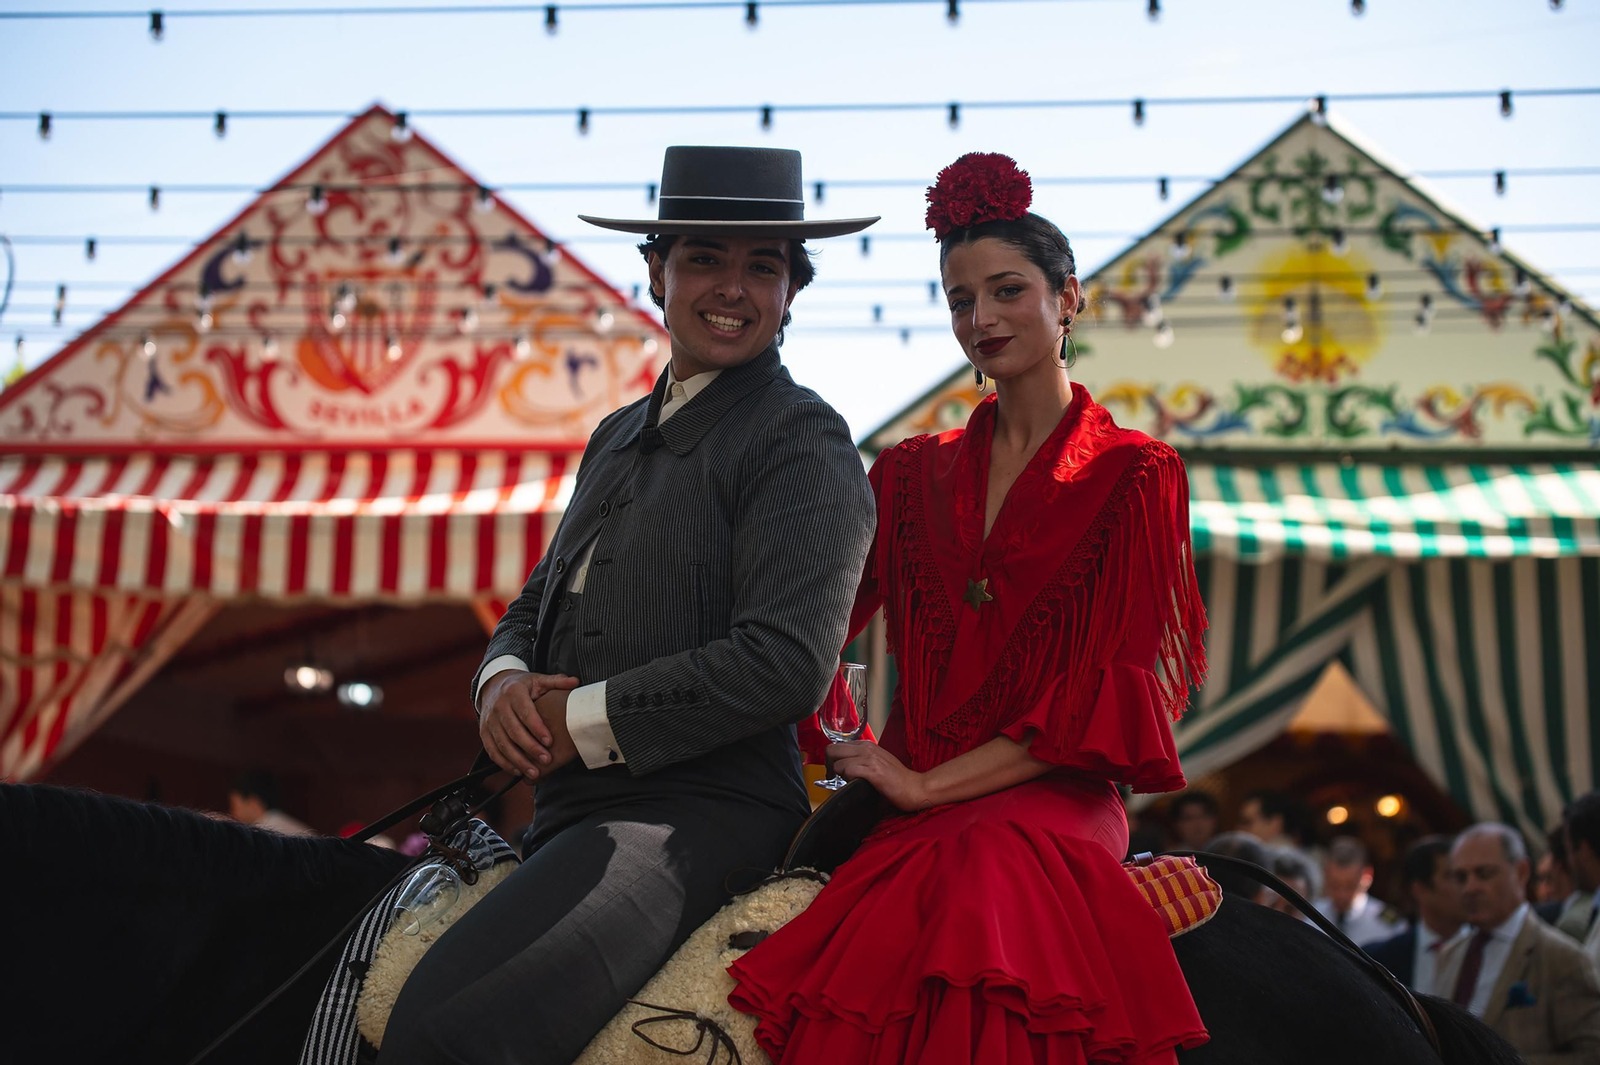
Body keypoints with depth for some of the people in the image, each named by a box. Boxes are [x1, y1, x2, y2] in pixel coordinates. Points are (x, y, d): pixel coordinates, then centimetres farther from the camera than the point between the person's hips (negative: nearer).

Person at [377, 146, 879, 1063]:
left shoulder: (803, 443, -6)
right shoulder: (618, 436, 20)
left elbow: (785, 663, -17)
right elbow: (538, 606, 22)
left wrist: (582, 720, -13)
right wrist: (503, 684, -3)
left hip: (701, 816, -9)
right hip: (567, 817, 9)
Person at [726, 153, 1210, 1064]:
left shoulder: (1134, 477, 6)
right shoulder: (914, 474, 19)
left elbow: (1111, 692, -2)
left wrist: (928, 784, -7)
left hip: (1048, 811, -4)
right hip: (906, 818, 4)